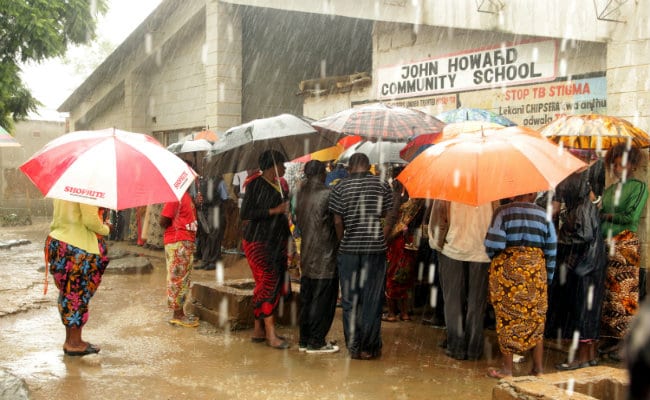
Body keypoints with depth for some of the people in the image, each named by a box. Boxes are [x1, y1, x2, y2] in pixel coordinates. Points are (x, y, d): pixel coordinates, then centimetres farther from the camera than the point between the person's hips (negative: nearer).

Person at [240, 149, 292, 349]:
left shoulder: (280, 186, 14)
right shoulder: (255, 184, -9)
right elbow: (245, 214, -16)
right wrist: (274, 211, -19)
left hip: (276, 241, 8)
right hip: (258, 241, -8)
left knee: (269, 285, 7)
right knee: (268, 282, -12)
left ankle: (259, 330, 15)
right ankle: (271, 334, -10)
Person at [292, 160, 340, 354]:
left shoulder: (300, 193, 6)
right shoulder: (327, 194, -14)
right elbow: (338, 221, -10)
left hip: (306, 253, 7)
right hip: (324, 255, -7)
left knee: (306, 298, 13)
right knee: (322, 299, 0)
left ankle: (304, 340, 19)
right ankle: (316, 342, 4)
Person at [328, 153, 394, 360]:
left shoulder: (341, 187, -1)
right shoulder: (383, 186, 1)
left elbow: (338, 221, -2)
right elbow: (390, 219, 0)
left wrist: (343, 241, 11)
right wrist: (380, 239, 10)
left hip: (349, 249, 0)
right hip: (376, 249, 0)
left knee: (350, 299, 9)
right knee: (372, 299, 7)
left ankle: (354, 347, 14)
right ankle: (370, 348, 12)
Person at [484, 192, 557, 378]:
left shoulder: (503, 212, -6)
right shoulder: (543, 215, 4)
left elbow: (493, 244, -13)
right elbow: (551, 251, 4)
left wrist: (496, 260, 8)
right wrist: (547, 277, 14)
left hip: (507, 270, -3)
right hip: (536, 270, 3)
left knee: (507, 317, 5)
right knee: (536, 319, 11)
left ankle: (507, 368, 10)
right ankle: (538, 368, 17)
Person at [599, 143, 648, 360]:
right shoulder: (610, 190, 18)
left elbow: (632, 217, -10)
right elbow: (601, 216, 17)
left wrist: (607, 215, -4)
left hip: (626, 244, -6)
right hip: (607, 244, 6)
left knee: (624, 292, -6)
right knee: (608, 291, 5)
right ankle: (612, 337, 12)